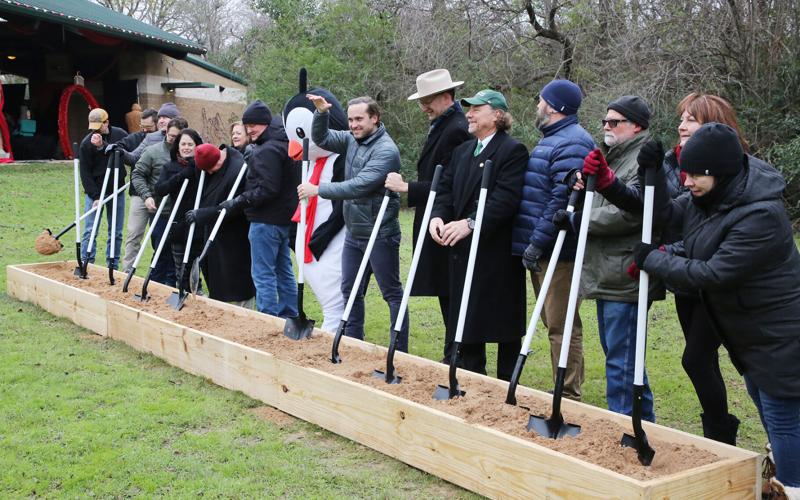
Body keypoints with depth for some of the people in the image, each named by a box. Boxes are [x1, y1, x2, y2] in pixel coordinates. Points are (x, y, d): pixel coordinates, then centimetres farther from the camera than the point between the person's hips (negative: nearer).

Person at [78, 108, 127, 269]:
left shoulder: (120, 135, -3)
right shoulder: (86, 143, -9)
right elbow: (85, 173, -9)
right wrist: (95, 196, -15)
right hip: (95, 192, -2)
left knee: (116, 232, 6)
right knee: (90, 231, -4)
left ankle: (113, 266, 14)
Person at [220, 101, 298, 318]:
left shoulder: (268, 150, -18)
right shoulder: (283, 143, 13)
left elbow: (267, 190, -23)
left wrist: (238, 202, -17)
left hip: (266, 220, -10)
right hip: (284, 217, 10)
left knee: (262, 273, -4)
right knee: (283, 270, 16)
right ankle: (289, 316, 24)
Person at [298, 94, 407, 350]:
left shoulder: (386, 150, -19)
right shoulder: (351, 140, 5)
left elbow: (359, 186, -26)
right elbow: (321, 138, 7)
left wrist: (318, 189, -23)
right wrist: (321, 113, -12)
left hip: (379, 234, -8)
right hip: (353, 232, 8)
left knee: (392, 293, 1)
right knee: (350, 290, 15)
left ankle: (400, 351, 7)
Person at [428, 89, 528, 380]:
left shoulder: (512, 151, -10)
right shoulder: (463, 150, 17)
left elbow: (505, 199, -21)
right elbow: (446, 189, 11)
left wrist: (471, 223, -28)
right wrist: (438, 216, -9)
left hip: (497, 250, -8)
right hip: (463, 250, 8)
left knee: (504, 321, 3)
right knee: (466, 318, 13)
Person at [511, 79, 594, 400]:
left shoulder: (572, 143, -16)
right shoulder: (552, 139, 19)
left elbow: (563, 199, -25)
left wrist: (536, 243, -23)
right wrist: (533, 244, 18)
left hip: (558, 251, -11)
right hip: (540, 250, 11)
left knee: (561, 326, -5)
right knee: (554, 323, 16)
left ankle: (568, 397, 2)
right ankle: (565, 390, 26)